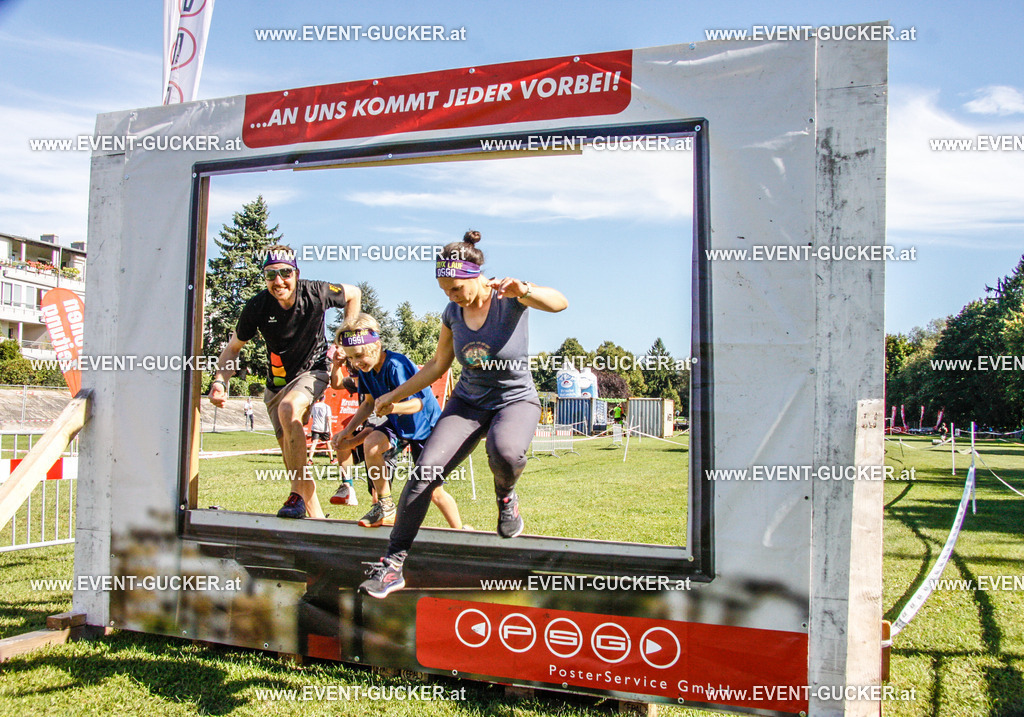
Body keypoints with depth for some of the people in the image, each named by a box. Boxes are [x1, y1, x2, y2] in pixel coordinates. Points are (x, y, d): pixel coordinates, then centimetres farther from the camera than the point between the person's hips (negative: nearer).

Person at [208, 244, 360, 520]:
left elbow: (353, 294, 2)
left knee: (289, 409, -35)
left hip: (313, 371, -3)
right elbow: (233, 347, -1)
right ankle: (317, 517, 16)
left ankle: (298, 496, -26)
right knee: (291, 453, 2)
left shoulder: (317, 293, -19)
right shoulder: (257, 307, -16)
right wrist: (220, 381, -17)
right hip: (277, 381, 4)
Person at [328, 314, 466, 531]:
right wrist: (349, 429, -1)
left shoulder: (396, 365, -29)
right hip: (398, 424, 7)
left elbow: (418, 403, -32)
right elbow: (369, 402, 8)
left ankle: (459, 531, 8)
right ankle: (384, 507, -8)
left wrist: (392, 406, -50)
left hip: (426, 426, -7)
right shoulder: (365, 369, -6)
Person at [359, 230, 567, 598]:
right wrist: (395, 395, 13)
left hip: (516, 400, -4)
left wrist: (523, 291, -54)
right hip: (468, 401, 4)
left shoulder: (509, 297, -15)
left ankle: (505, 495, -2)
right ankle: (392, 564, -4)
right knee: (425, 471, -15)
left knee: (505, 452, -39)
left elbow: (559, 302, -34)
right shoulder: (452, 312, -1)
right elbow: (438, 364, 13)